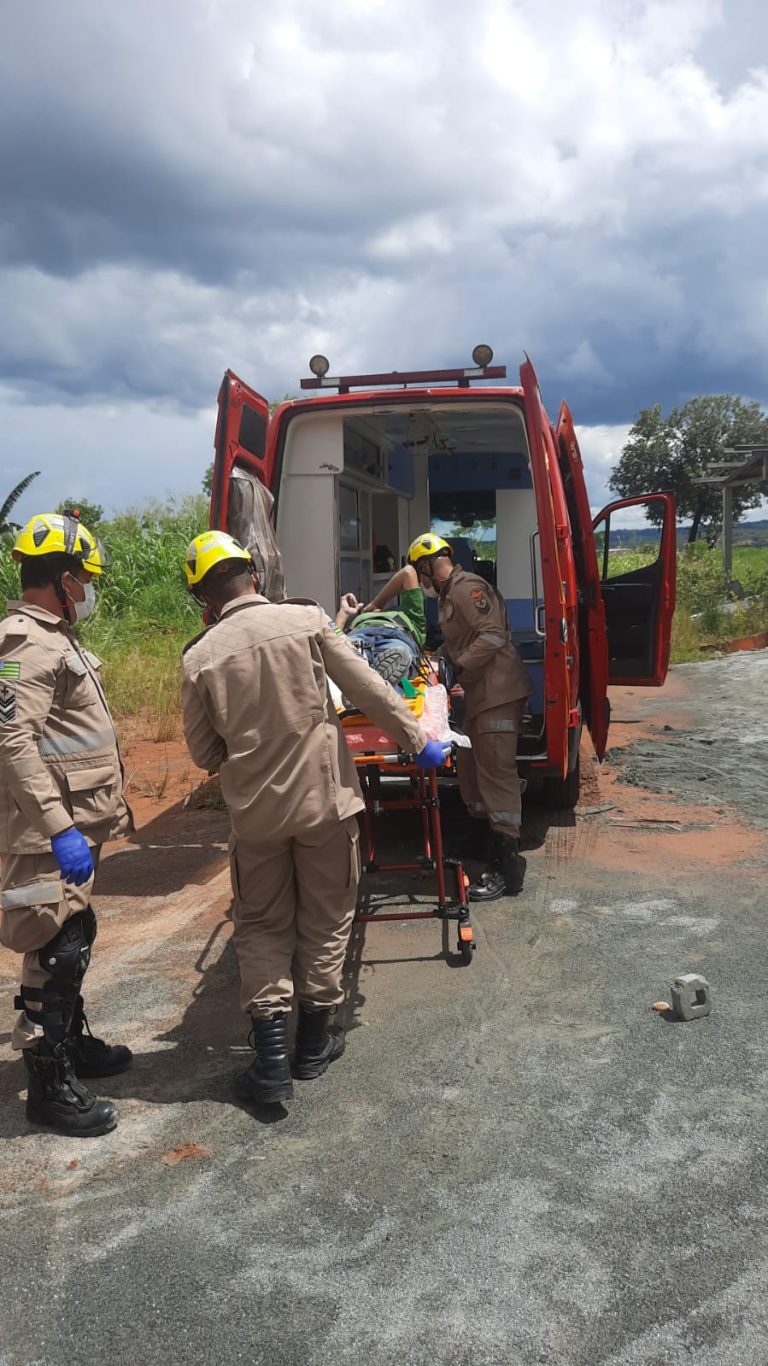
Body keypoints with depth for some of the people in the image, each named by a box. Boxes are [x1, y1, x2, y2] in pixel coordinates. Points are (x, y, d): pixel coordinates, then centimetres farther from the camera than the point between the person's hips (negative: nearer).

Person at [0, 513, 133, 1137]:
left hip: (77, 821, 10)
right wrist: (59, 829, -28)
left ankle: (75, 1041, 36)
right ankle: (51, 1086, 9)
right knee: (58, 951, -3)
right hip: (52, 832, -10)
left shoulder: (54, 638, 15)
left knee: (74, 939, 20)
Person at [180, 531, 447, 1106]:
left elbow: (204, 753, 2)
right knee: (325, 920, 15)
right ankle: (314, 1041, 28)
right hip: (324, 798, -1)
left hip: (255, 810, 1)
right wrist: (418, 740, 6)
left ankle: (271, 1057, 10)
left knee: (263, 926, 16)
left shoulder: (200, 657, -6)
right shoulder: (306, 620, -9)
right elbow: (369, 690, -6)